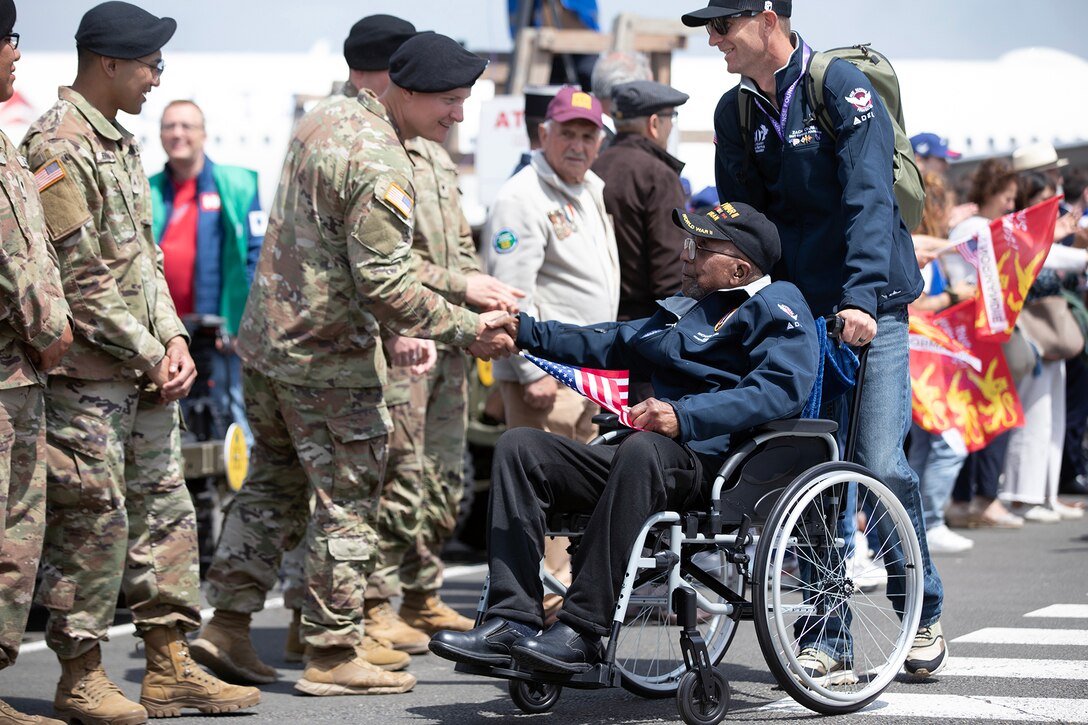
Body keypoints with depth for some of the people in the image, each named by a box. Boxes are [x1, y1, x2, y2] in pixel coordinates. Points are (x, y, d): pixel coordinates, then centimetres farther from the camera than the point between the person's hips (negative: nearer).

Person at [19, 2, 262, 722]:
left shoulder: (121, 141, 16)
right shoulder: (59, 149, -15)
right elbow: (80, 278, -18)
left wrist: (174, 339, 6)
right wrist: (150, 356, -12)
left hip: (145, 369, 9)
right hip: (87, 372, -9)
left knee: (165, 508, 10)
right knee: (95, 520, -4)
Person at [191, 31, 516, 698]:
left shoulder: (326, 117, 7)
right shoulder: (381, 166, -22)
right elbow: (384, 284, -24)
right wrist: (468, 330, -15)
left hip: (267, 337, 9)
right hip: (328, 360, -9)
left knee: (274, 485, 17)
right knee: (347, 503, 1)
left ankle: (228, 624, 18)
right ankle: (334, 656, 7)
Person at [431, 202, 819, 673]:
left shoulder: (776, 307, 2)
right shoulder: (685, 309, 29)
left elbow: (782, 388, -16)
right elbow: (610, 344, 39)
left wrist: (685, 417, -26)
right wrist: (522, 330, 28)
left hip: (718, 464, -9)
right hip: (651, 460, 9)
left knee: (643, 450, -40)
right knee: (520, 448, -5)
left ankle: (582, 633, -40)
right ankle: (511, 623, -19)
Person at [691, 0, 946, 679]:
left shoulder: (842, 85, -11)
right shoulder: (736, 113, 7)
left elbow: (869, 197, -19)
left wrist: (862, 296, -27)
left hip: (870, 311, -5)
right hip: (794, 313, 5)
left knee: (882, 465, -11)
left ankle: (924, 615, 7)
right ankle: (826, 637, 9)